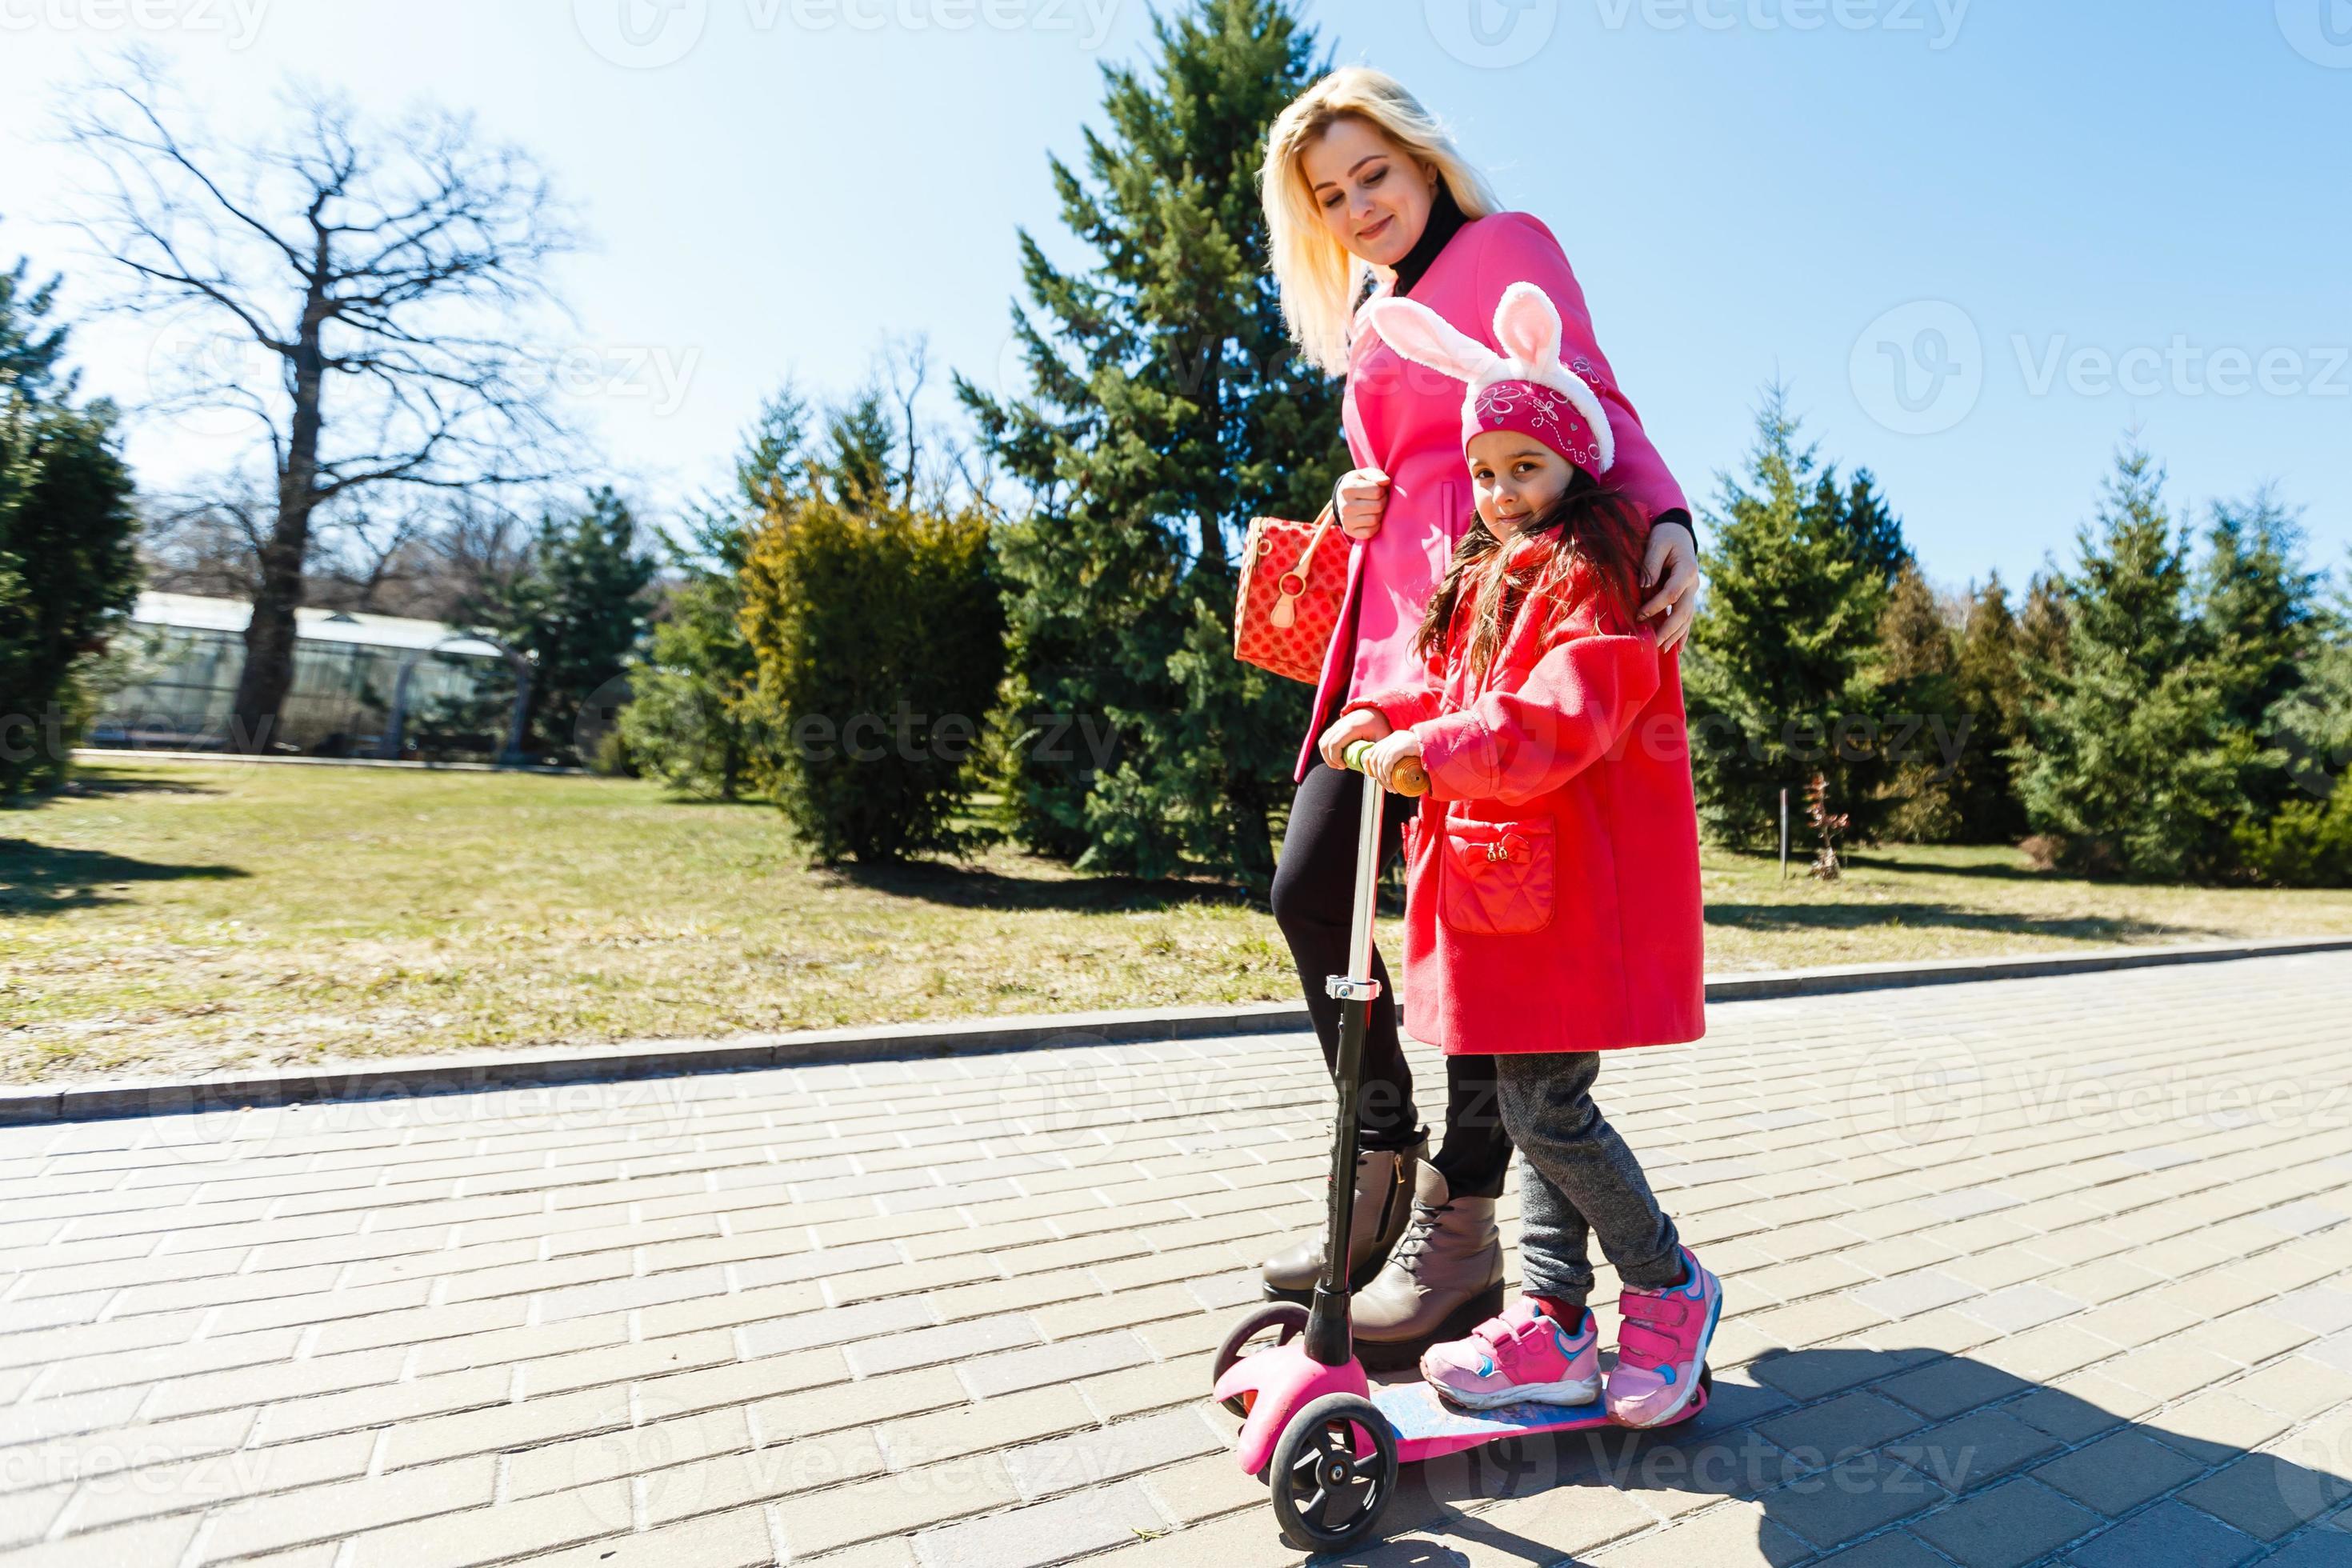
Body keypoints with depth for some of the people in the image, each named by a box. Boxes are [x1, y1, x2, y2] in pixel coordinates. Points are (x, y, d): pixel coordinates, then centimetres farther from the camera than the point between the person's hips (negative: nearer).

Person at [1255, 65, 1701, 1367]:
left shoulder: (1509, 248, 8)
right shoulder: (1368, 319, 28)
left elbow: (1591, 404, -4)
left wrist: (1665, 516, -22)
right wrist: (1363, 505, 6)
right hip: (1393, 627, 8)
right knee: (1309, 886, 0)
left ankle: (1460, 1222, 5)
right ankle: (1386, 1172, 15)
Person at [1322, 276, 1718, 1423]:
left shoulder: (1591, 575, -8)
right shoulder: (1484, 582, 20)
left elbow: (1559, 716, -22)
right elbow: (1451, 692, 20)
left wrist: (1428, 749, -25)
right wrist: (1384, 716, 2)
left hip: (1579, 886, -9)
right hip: (1504, 881, 9)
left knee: (1546, 1111, -5)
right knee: (1537, 1106, 11)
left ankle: (1672, 1290, 20)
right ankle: (1556, 1327, 21)